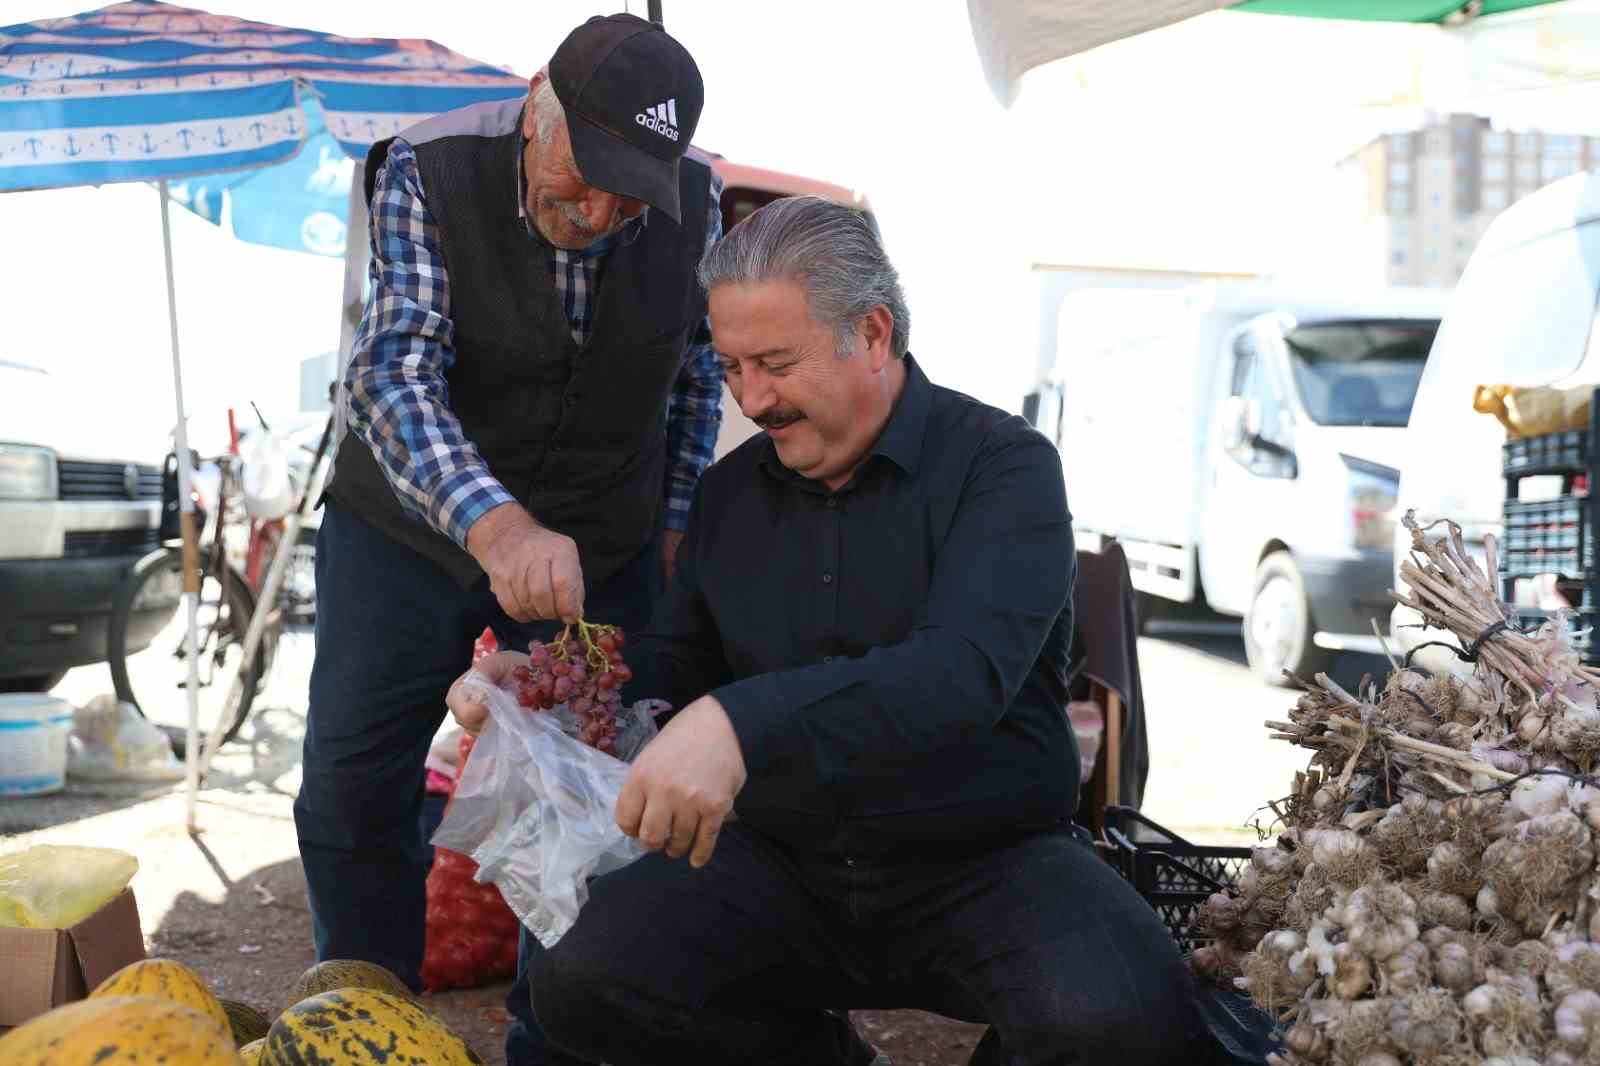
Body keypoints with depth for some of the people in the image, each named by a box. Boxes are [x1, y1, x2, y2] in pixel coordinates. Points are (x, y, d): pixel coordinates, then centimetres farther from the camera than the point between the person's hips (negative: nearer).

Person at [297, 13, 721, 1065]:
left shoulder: (693, 199, -12)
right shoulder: (429, 169, -21)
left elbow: (698, 367, 5)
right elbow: (391, 377, -32)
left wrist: (675, 522, 2)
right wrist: (495, 525, -46)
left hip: (602, 546, 1)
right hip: (410, 530, -1)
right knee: (353, 792, 3)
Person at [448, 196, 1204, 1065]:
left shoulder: (1004, 466, -10)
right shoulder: (732, 489, 10)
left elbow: (967, 667, -27)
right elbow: (678, 658, 20)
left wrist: (743, 723, -41)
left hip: (985, 863, -4)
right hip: (783, 864, 5)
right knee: (579, 985, -19)